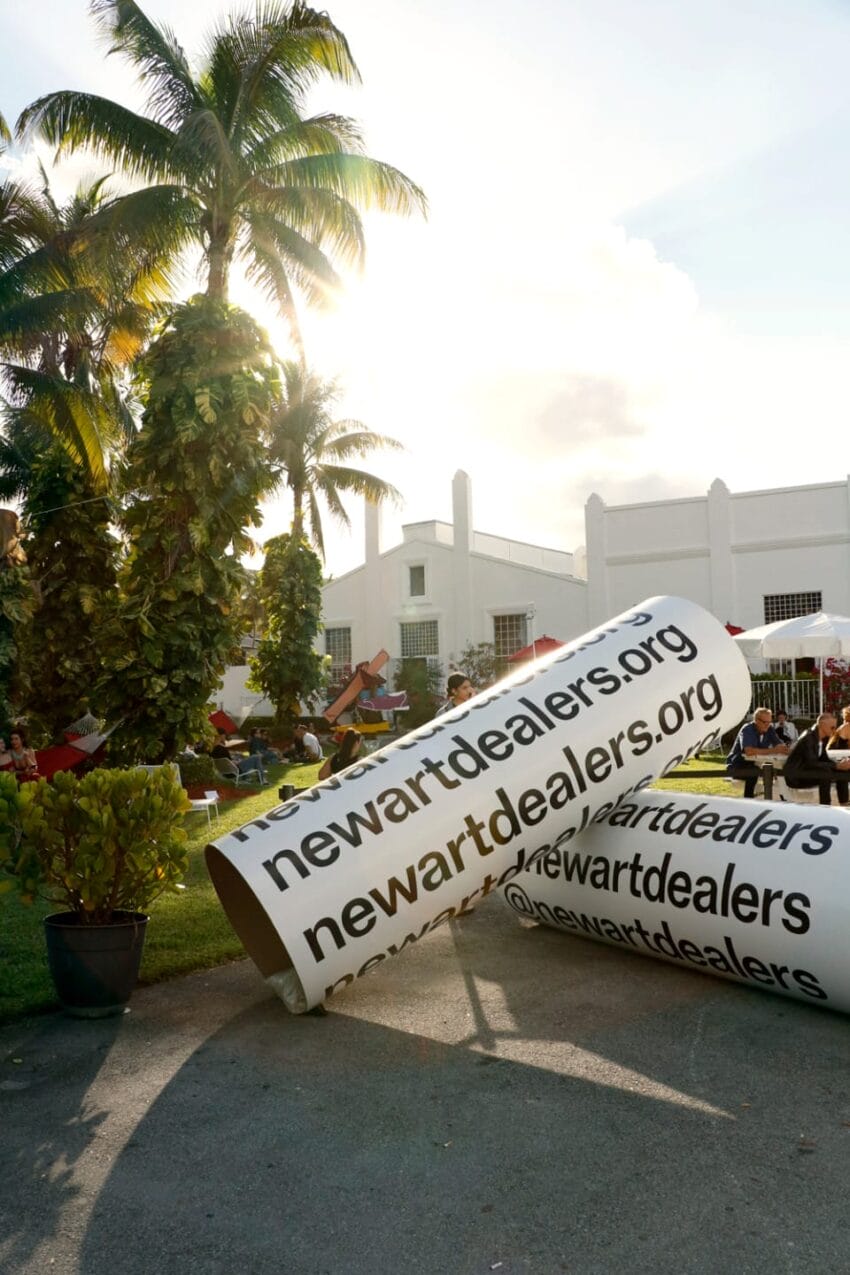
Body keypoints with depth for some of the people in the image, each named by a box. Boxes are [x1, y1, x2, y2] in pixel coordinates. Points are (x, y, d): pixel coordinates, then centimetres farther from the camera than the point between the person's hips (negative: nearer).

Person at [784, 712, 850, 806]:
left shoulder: (824, 738, 4)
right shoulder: (808, 738, -22)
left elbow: (823, 759, 9)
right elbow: (811, 763, -29)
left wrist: (840, 763, -9)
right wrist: (837, 766, -28)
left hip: (806, 772, 10)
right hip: (794, 776, -10)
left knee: (842, 772, 3)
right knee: (826, 773, -30)